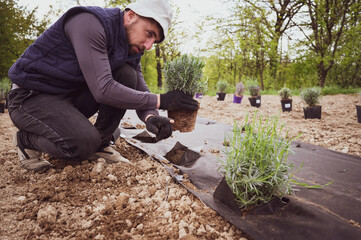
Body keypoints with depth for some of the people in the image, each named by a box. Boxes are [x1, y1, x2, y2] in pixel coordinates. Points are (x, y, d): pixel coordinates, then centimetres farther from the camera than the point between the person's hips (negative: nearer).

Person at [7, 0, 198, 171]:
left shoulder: (131, 48, 0)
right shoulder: (89, 22, -25)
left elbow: (141, 91, -5)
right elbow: (102, 89, -33)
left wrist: (151, 117, -28)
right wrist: (160, 100, -31)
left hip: (73, 95, 7)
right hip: (30, 96, -7)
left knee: (128, 75, -12)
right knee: (84, 143, -31)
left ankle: (101, 144, -2)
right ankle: (26, 140, 1)